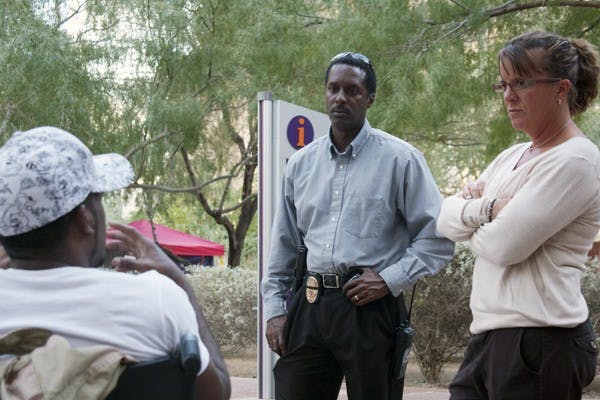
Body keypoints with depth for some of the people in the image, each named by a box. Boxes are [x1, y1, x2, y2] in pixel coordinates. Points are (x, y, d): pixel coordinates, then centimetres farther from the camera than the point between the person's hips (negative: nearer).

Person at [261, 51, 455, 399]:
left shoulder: (400, 159, 0)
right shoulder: (301, 164, 13)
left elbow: (438, 237, -2)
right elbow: (284, 246, 19)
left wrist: (390, 280, -11)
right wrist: (275, 308, 12)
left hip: (370, 309, -4)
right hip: (308, 307, 4)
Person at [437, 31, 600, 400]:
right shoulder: (512, 156, 15)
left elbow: (504, 245, -18)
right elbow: (445, 219, 10)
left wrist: (471, 217, 3)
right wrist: (488, 208, -10)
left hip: (540, 342, -8)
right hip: (491, 336, 8)